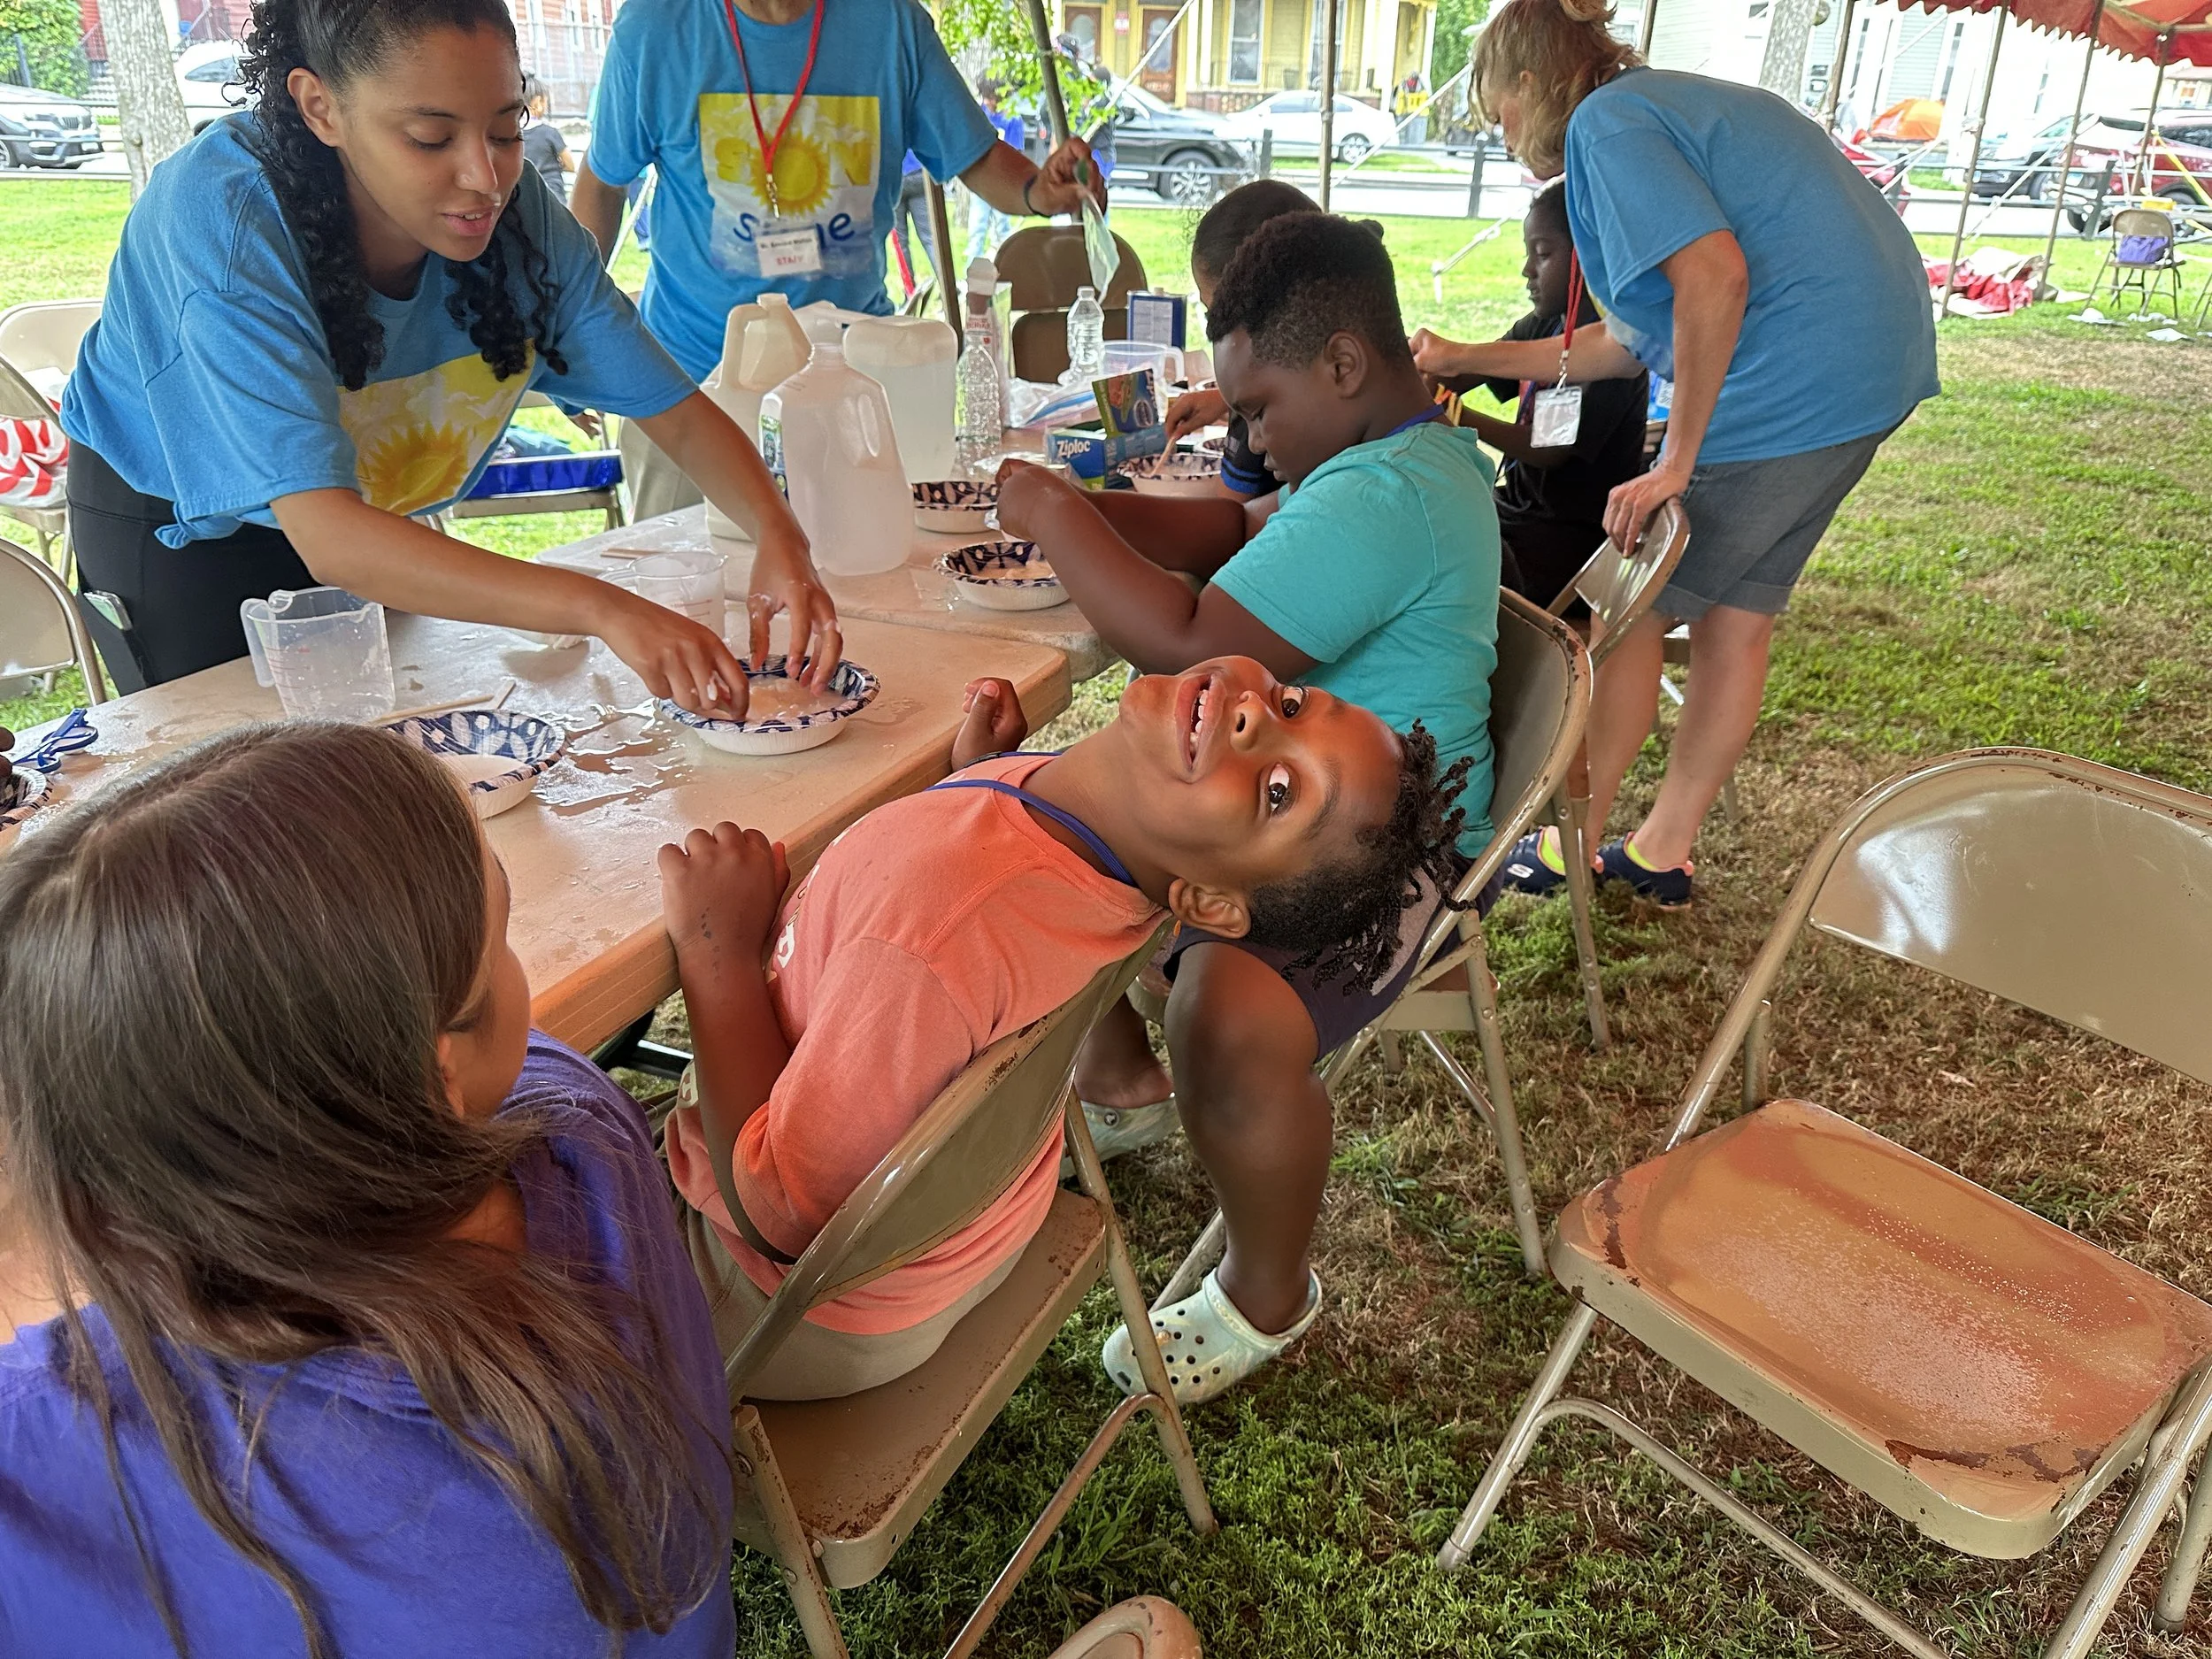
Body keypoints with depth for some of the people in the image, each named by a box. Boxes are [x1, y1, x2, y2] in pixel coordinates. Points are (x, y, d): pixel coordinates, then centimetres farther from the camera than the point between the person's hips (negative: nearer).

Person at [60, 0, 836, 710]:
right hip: (176, 528, -4)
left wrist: (779, 532, -40)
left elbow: (676, 410, -19)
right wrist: (602, 608, -57)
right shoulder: (222, 216, -37)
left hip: (374, 524, 4)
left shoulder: (516, 211, -23)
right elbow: (325, 535, -46)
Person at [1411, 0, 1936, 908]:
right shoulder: (1665, 105, 23)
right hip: (1867, 364, 10)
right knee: (1737, 615, 15)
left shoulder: (1607, 123, -9)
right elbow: (1633, 340, 24)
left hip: (1793, 382, -10)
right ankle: (1662, 850, 27)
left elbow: (1714, 276, -25)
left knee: (1632, 615, 1)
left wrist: (1675, 463, -21)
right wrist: (1470, 359, 27)